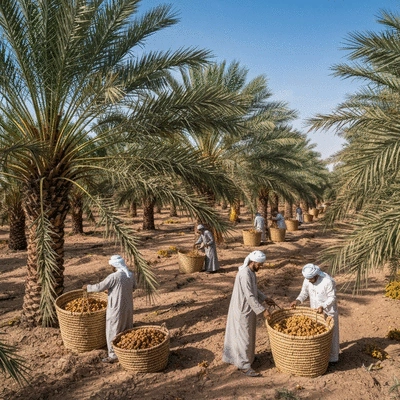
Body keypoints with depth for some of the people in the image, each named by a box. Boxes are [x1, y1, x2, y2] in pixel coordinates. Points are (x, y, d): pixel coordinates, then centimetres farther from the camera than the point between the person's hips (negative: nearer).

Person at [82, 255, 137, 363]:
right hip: (128, 307, 7)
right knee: (127, 329, 21)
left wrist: (88, 287, 0)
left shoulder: (113, 277, -22)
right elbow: (133, 287, 14)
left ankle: (113, 355, 13)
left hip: (116, 309, -7)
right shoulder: (131, 275, -2)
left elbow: (99, 287, -16)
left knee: (112, 331, 6)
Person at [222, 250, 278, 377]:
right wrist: (262, 310, -25)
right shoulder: (245, 275, -27)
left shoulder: (251, 272, 4)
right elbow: (249, 296, -28)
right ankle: (244, 365, 11)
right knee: (244, 336, 1)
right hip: (243, 310, -10)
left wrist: (265, 298, 10)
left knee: (246, 334, 22)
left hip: (247, 308, 10)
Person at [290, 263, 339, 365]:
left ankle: (332, 358, 22)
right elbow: (304, 293, 2)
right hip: (315, 311, 6)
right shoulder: (307, 280, -9)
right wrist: (297, 301, -16)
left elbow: (332, 297, -20)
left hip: (328, 312, -5)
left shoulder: (328, 281, -27)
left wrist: (323, 306, -34)